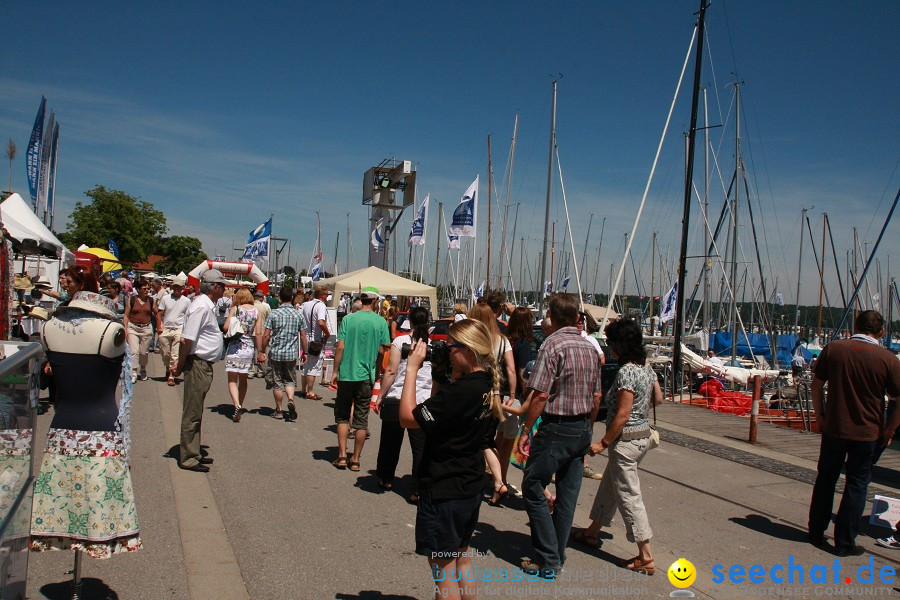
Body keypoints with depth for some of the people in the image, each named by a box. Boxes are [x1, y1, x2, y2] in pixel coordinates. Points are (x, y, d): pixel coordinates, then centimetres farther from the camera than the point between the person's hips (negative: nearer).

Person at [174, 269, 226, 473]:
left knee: (196, 413, 17)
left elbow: (187, 340, 18)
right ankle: (188, 458, 8)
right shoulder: (201, 307, -17)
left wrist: (181, 364, 16)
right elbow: (187, 339, -21)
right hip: (197, 364, -10)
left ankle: (193, 453, 28)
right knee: (192, 414, -1)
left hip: (204, 365, 10)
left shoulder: (208, 306, 13)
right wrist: (181, 365, -14)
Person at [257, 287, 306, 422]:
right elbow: (303, 336, 2)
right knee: (290, 380, 16)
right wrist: (304, 352, 12)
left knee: (277, 382, 8)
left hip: (276, 353, -1)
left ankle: (279, 411, 16)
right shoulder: (298, 314, 0)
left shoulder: (273, 314, -6)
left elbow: (266, 336, -6)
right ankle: (290, 400, -10)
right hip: (292, 354, 2)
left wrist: (262, 351, 4)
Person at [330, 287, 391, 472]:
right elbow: (383, 351, -2)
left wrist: (335, 371, 0)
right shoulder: (380, 322, -3)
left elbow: (340, 347, -7)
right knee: (361, 419, 9)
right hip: (367, 375, 0)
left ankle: (342, 456, 9)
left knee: (342, 415, 14)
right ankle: (355, 460, 14)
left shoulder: (348, 319, -4)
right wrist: (378, 371, 13)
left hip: (346, 374, 0)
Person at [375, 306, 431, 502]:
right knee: (420, 447, 4)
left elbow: (391, 371, -8)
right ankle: (418, 491, 3)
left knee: (391, 442, 16)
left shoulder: (400, 341, -3)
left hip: (396, 399, -1)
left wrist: (380, 396, -1)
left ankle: (386, 479, 32)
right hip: (424, 401, 1)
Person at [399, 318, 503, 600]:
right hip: (470, 487, 9)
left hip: (444, 492, -9)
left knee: (443, 571, 6)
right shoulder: (488, 384, 1)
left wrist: (412, 369, -19)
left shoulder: (461, 391, -27)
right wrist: (452, 372, 2)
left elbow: (408, 417, -24)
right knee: (462, 558, 24)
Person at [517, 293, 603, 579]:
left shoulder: (553, 344, -14)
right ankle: (557, 558, 23)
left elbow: (540, 394, -19)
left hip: (556, 428, -7)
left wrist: (526, 431, -12)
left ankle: (548, 560, 4)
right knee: (568, 495, 13)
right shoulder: (590, 347, 8)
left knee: (533, 488, 3)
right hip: (582, 429, 8)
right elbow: (596, 397, 13)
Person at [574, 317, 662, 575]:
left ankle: (646, 558, 6)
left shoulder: (626, 372, -22)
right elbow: (658, 398, 15)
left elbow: (622, 415, -23)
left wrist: (603, 443, -16)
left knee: (629, 496, -1)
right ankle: (592, 532, 37)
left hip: (626, 440, -10)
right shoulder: (646, 367, 4)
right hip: (644, 435, 10)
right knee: (609, 486, 22)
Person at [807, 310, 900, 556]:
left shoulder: (833, 349, -5)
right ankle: (844, 542, 13)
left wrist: (820, 415, 9)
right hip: (868, 433, -1)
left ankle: (816, 532, 25)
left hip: (834, 428, 2)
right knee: (857, 485, 9)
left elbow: (816, 385, 0)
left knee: (825, 480, 15)